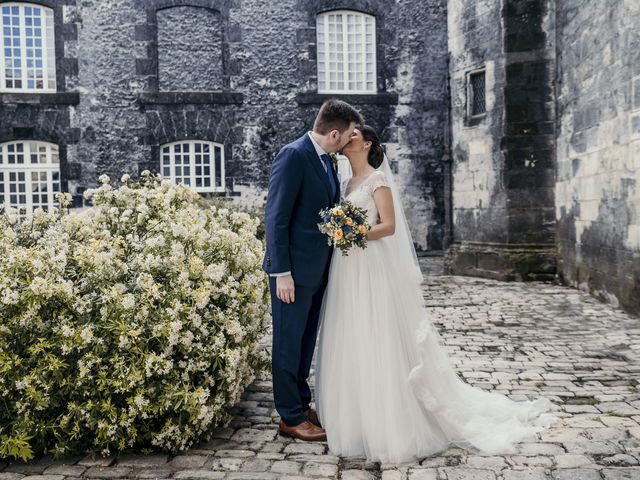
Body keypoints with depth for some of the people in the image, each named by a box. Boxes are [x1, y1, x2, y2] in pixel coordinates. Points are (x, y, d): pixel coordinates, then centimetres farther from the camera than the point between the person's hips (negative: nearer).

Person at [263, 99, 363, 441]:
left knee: (306, 342, 18)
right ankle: (290, 418, 17)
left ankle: (302, 404, 32)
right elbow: (276, 217, -18)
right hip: (294, 270, -8)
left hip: (318, 269, 8)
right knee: (289, 344, 4)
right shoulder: (293, 155, -15)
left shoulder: (326, 159, 11)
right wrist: (281, 272, -20)